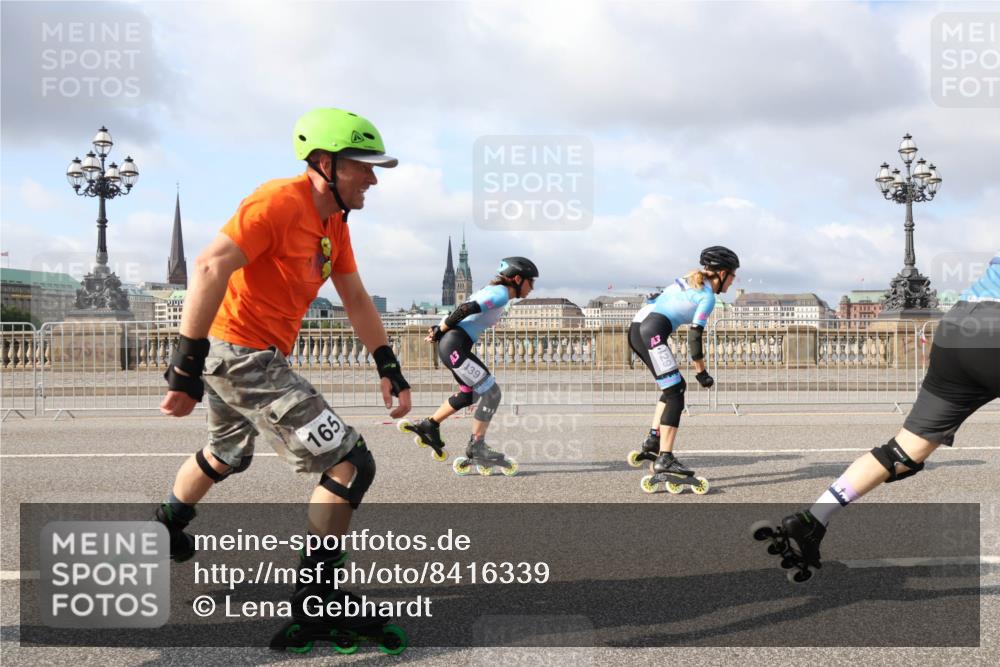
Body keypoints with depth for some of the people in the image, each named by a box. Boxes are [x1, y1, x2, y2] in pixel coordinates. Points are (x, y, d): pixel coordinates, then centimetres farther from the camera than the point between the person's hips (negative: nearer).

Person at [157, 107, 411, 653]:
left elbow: (355, 299, 16)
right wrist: (186, 367, -32)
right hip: (243, 354, -11)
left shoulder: (334, 221, 11)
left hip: (240, 357, 11)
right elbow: (210, 267, -28)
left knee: (226, 454, 35)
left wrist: (388, 369, 10)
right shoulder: (280, 201, -19)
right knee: (350, 465, -11)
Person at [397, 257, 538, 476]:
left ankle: (428, 426, 32)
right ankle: (476, 448, -2)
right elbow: (466, 309, -19)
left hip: (454, 345, 10)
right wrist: (440, 330, -9)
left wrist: (439, 329, 14)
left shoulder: (493, 291, 20)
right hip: (455, 345, -10)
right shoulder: (501, 294, -11)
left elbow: (464, 309, 19)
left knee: (468, 394, 22)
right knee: (492, 392, -8)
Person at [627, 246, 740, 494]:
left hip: (636, 327, 9)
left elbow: (658, 299, 23)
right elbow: (694, 336, -8)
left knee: (677, 386, 18)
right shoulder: (708, 296, -2)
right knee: (675, 395, -10)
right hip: (653, 331, -9)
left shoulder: (691, 279, 22)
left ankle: (653, 442, 14)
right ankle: (665, 460, -18)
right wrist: (701, 372, 1)